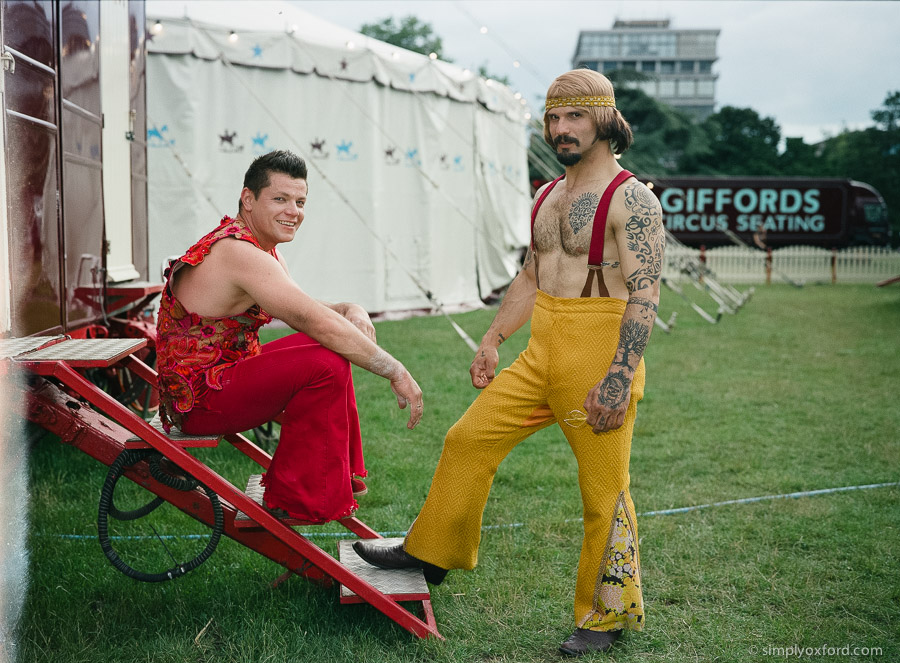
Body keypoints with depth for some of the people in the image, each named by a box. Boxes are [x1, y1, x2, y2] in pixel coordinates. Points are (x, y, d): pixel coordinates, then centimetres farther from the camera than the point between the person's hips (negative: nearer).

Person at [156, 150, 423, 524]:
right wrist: (396, 372, -24)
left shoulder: (261, 249, 10)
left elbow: (302, 308, 14)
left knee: (333, 348, 14)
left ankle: (340, 474, 19)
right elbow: (316, 322, -29)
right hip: (199, 399, -11)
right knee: (326, 361, -23)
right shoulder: (241, 254, -23)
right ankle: (298, 500, -12)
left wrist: (350, 311, -9)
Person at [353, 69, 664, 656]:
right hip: (541, 354, 8)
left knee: (604, 491, 1)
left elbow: (645, 295, -18)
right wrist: (494, 339, 21)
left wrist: (619, 377, -24)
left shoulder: (632, 200, -11)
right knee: (469, 439, 9)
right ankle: (431, 551, 28)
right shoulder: (548, 196, 14)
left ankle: (609, 615, 18)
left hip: (600, 360, -8)